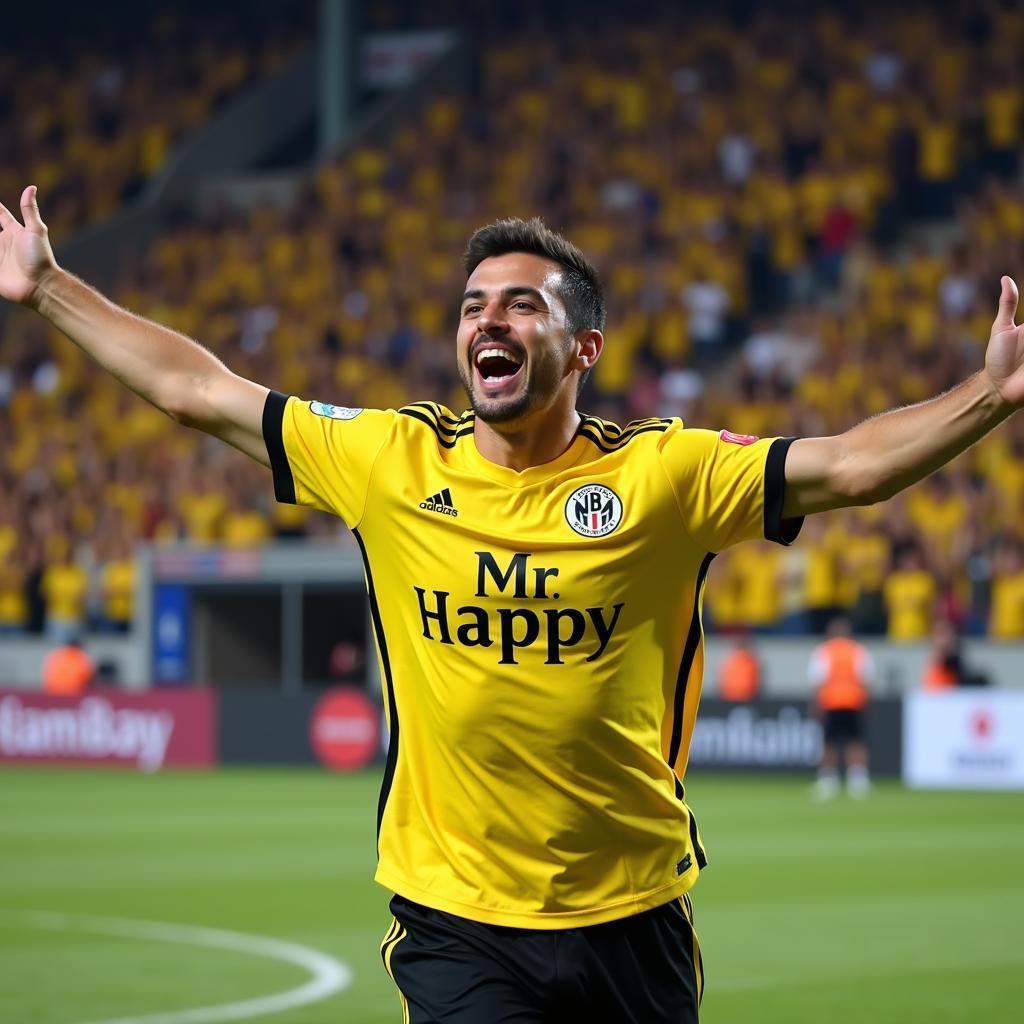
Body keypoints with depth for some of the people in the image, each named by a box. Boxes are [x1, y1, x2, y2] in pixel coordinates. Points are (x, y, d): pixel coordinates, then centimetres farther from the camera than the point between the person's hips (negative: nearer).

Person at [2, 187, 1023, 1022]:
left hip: (631, 919, 0)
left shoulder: (661, 474, -5)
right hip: (452, 922, 0)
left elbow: (849, 464, -11)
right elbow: (197, 390, 7)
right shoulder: (392, 461, 0)